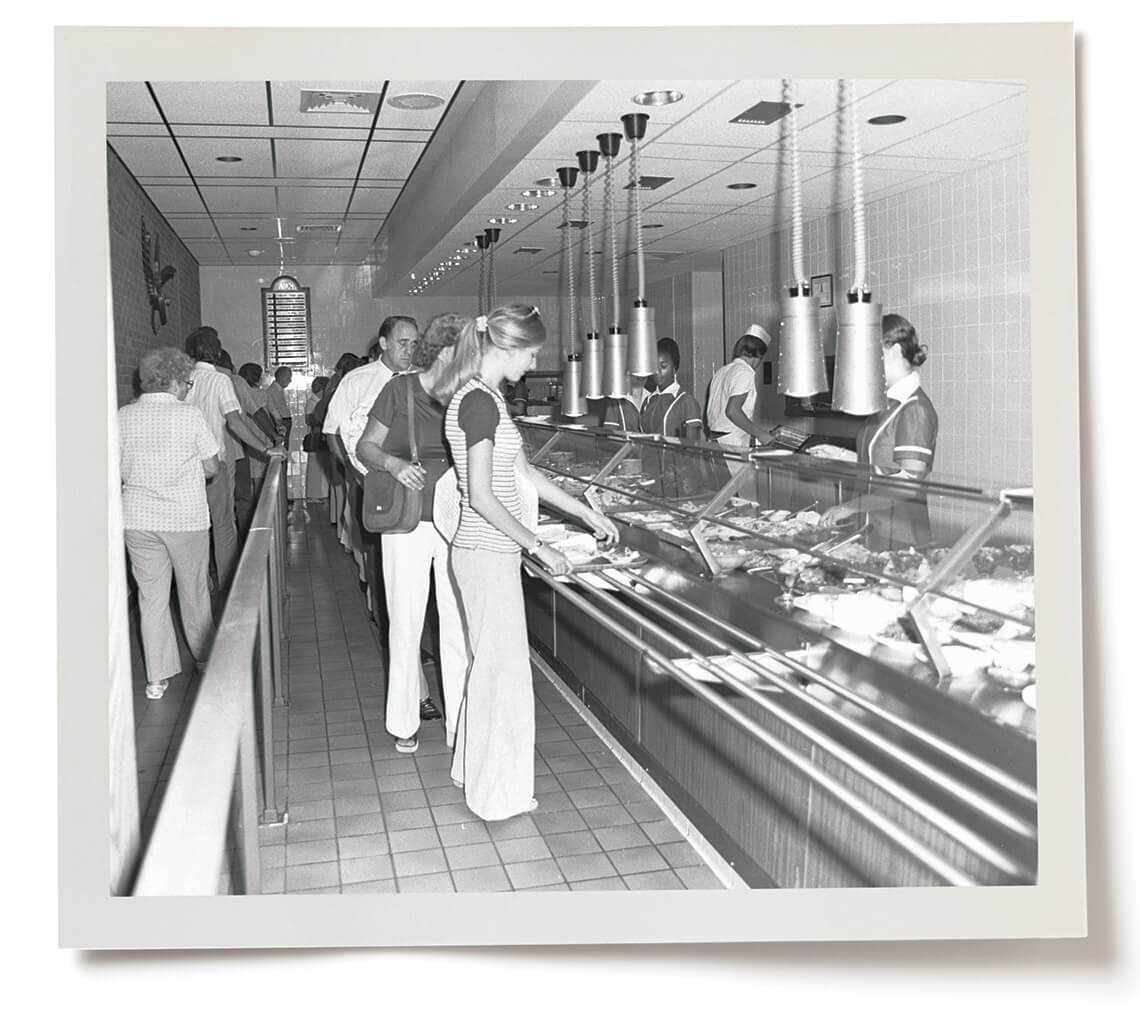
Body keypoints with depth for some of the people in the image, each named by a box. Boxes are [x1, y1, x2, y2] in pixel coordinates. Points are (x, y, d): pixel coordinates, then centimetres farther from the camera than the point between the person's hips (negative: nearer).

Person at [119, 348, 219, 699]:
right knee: (194, 592, 15)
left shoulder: (124, 416, 0)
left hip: (138, 519, 2)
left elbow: (117, 470, 2)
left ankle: (157, 677, 10)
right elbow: (212, 468, -5)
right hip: (186, 517, -2)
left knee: (151, 596, 7)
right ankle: (205, 656, 31)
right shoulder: (189, 414, -8)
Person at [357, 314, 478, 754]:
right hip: (408, 524, -2)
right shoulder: (400, 390, -6)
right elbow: (365, 447, 1)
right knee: (406, 623, 6)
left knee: (459, 625, 4)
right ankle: (404, 723, 21)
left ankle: (459, 723, 17)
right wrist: (393, 464, -18)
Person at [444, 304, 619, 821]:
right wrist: (538, 547, -17)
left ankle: (475, 769, 34)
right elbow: (481, 496, -21)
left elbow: (523, 473, 18)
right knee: (502, 669, 1)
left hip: (489, 551, 10)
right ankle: (499, 794, 14)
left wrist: (587, 513, 21)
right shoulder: (479, 402, -18)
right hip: (488, 554, -10)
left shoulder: (485, 398, 12)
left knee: (490, 663, 19)